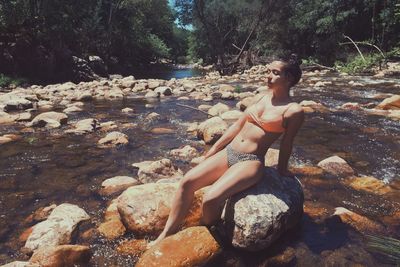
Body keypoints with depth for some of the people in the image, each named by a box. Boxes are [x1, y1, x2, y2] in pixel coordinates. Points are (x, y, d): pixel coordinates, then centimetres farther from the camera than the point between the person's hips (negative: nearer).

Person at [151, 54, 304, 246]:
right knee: (188, 181, -11)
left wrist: (282, 170, 11)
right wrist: (214, 149, 16)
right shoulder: (261, 97, 12)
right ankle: (168, 233, 0)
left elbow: (286, 143, 1)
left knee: (211, 198, -26)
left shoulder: (293, 110, -7)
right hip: (228, 153, 7)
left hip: (251, 162, -6)